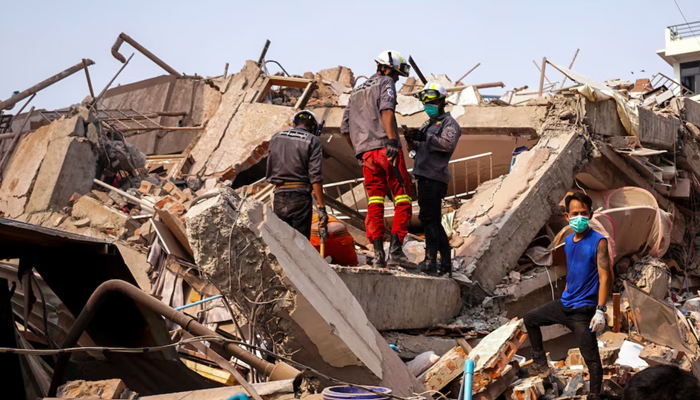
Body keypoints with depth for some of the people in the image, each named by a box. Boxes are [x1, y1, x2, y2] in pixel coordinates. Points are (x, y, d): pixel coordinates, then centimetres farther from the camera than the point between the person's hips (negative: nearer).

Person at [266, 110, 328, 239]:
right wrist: (321, 207, -9)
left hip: (279, 196, 4)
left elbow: (269, 169, 15)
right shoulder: (313, 141, -2)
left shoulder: (276, 137, 13)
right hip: (300, 197, -4)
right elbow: (316, 176, -9)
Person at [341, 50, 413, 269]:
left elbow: (345, 128, 23)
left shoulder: (356, 92, 27)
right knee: (402, 199, -3)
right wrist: (392, 140, -26)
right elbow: (386, 110, -16)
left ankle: (378, 253, -1)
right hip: (386, 148, -6)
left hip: (366, 152, 6)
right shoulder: (386, 83, 6)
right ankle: (395, 250, -11)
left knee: (374, 203, 7)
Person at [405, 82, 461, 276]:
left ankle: (430, 261, -15)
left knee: (429, 218, -14)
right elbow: (421, 149, 23)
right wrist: (412, 141, 3)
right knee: (434, 221, 12)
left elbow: (448, 144, -20)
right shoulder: (428, 124, 26)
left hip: (434, 178, -9)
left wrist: (425, 138, -25)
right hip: (425, 178, 9)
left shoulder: (449, 123, -1)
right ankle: (446, 262, 19)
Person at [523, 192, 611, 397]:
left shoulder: (598, 241, -16)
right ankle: (540, 363, 31)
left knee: (591, 358, -3)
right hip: (564, 304, 8)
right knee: (530, 319, 20)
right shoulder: (568, 240, 6)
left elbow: (604, 277, -19)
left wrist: (600, 310, -24)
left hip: (583, 310, -8)